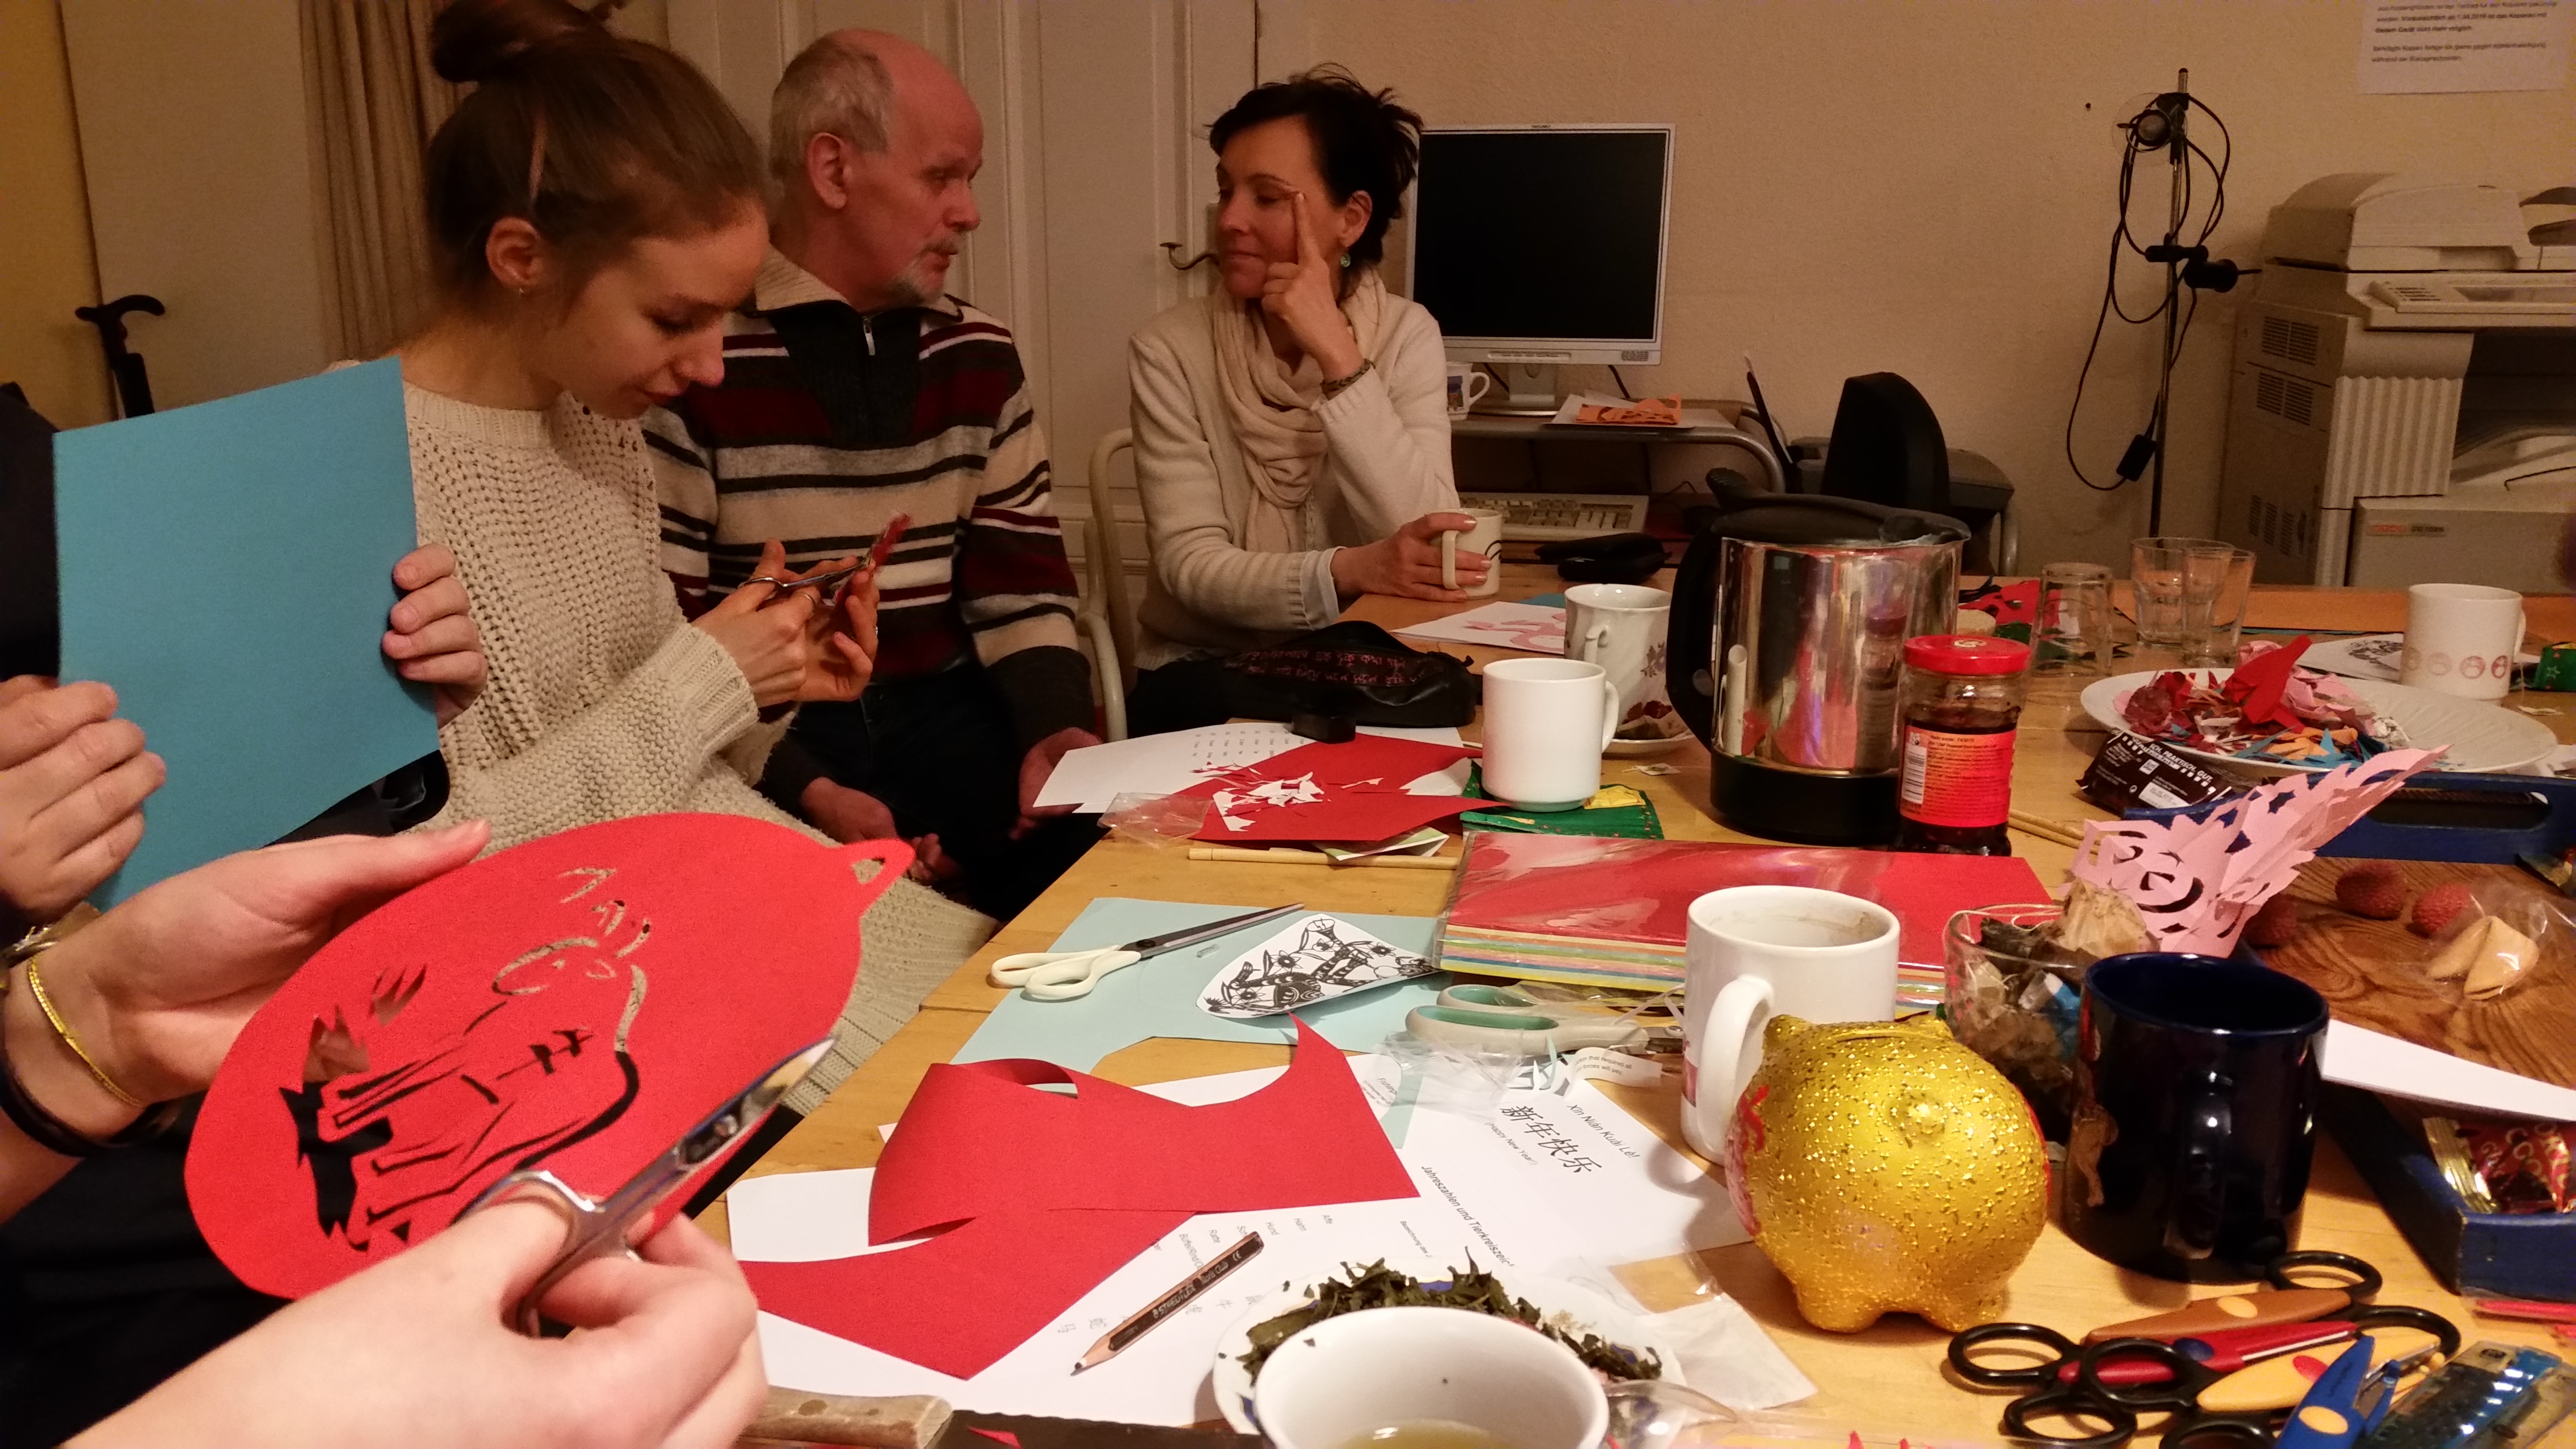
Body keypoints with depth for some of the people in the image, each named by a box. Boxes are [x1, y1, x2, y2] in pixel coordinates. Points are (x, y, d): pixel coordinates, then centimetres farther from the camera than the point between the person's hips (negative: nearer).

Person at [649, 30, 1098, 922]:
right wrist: (804, 789, -20)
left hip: (942, 710, 5)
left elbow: (1021, 579, 11)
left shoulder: (978, 355, 9)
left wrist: (1054, 724, -9)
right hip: (761, 735, -5)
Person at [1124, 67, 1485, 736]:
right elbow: (1190, 566, -16)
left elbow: (1429, 544, -17)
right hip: (1204, 670, -2)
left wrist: (1339, 358, -23)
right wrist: (1348, 571, -33)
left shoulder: (1407, 336, -4)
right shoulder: (1170, 350, -9)